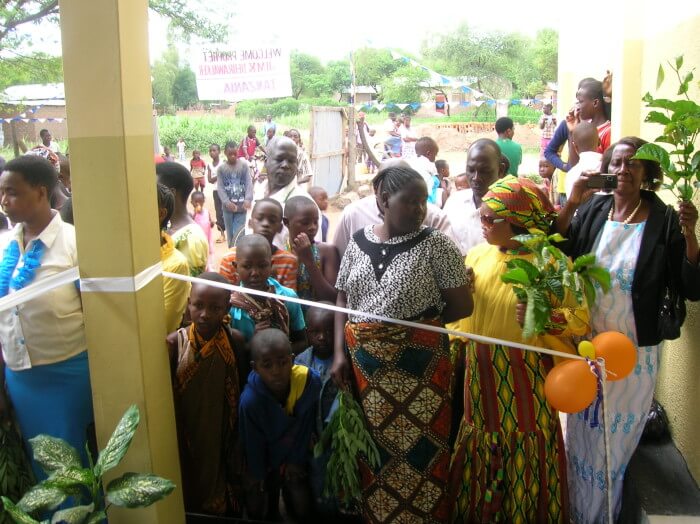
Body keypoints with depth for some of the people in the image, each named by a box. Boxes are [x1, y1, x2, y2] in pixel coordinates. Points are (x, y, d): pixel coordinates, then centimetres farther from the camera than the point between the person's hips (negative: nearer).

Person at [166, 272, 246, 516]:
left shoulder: (236, 341, -13)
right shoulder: (174, 344, -16)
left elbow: (244, 391, -3)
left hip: (224, 443, 1)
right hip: (187, 445, -1)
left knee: (228, 505, 19)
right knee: (190, 500, 18)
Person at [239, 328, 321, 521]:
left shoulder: (310, 380, -30)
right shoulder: (250, 400, -36)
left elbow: (306, 426, -11)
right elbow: (253, 445, -18)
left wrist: (296, 460, -1)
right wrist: (256, 478, -3)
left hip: (297, 458, 2)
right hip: (266, 462, -2)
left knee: (303, 511, 14)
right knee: (261, 513, 16)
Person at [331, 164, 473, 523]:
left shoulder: (435, 245, -7)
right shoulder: (358, 241, 4)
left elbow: (462, 305, -7)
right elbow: (343, 300, 7)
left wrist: (418, 322, -2)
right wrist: (340, 354, -1)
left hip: (418, 364, -3)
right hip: (364, 364, 3)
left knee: (417, 449, 4)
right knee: (372, 444, 15)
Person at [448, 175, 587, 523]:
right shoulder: (477, 255, 4)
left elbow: (581, 318, -14)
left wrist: (545, 318, -28)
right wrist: (454, 348, 7)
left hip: (525, 376, -5)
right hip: (481, 373, 5)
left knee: (523, 452, 8)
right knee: (481, 446, 15)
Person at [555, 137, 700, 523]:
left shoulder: (665, 221, -11)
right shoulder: (592, 209, -2)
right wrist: (571, 204, -20)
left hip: (635, 355, -3)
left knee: (614, 445, 16)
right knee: (581, 438, 21)